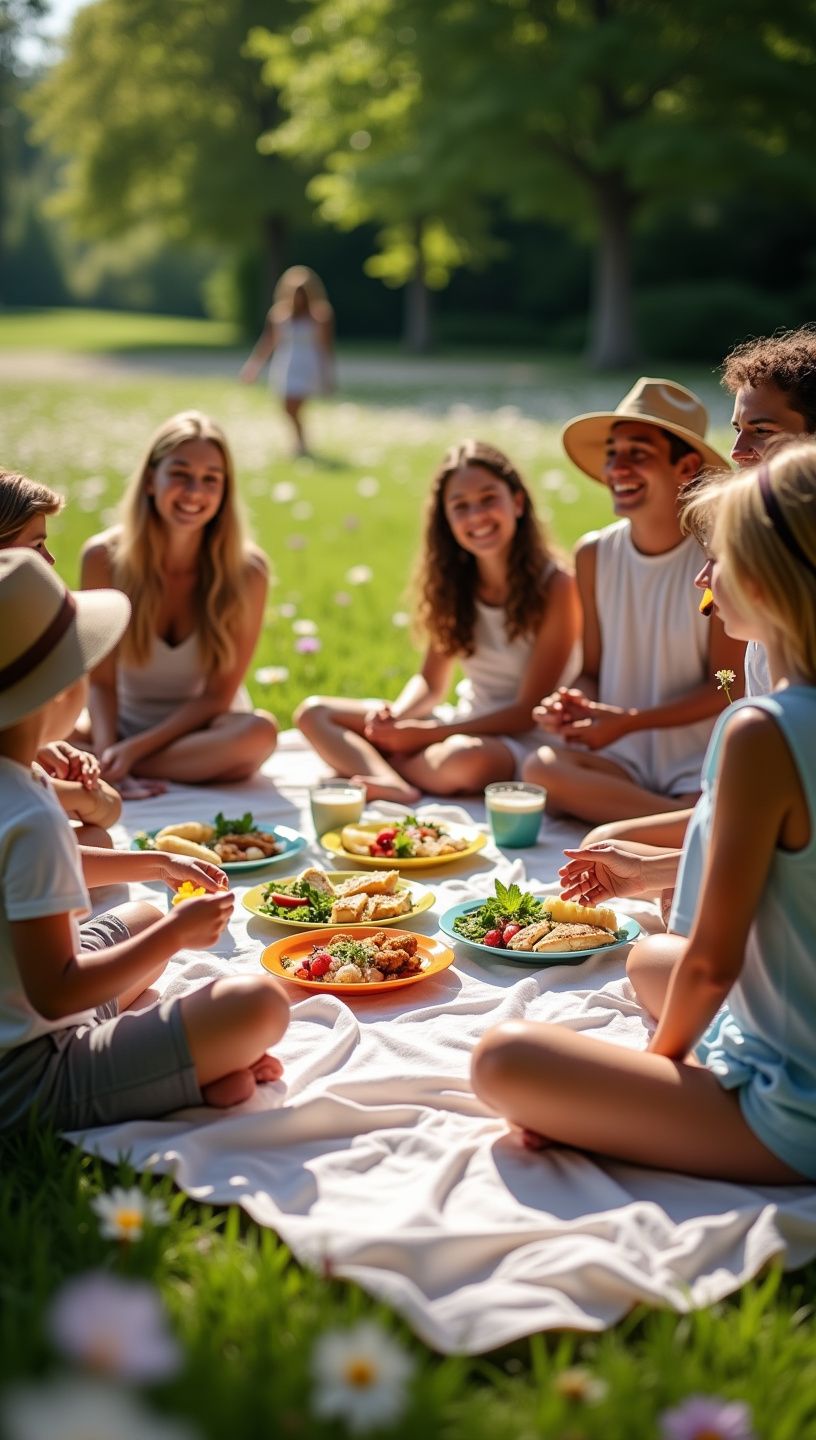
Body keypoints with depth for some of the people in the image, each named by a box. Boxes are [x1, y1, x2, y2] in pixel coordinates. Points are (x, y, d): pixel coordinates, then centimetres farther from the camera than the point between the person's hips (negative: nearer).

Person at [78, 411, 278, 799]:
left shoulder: (246, 571, -14)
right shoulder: (104, 557, -12)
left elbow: (217, 696, -12)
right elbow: (101, 681, -9)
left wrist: (135, 749, -21)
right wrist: (107, 752, -28)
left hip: (202, 733, 0)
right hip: (126, 724, 0)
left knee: (259, 731, -35)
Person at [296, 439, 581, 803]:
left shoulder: (554, 588, -15)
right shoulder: (454, 583, 4)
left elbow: (529, 712, -15)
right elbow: (431, 683, 7)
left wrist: (425, 733, -18)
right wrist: (394, 718, -16)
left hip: (523, 740, -6)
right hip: (464, 726, 7)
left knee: (464, 759, -42)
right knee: (314, 712, -5)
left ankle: (376, 761, -13)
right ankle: (390, 785, -31)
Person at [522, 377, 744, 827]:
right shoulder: (594, 555, 4)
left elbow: (724, 688, -7)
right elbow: (592, 670, 10)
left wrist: (628, 721, -18)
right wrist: (574, 705, -14)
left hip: (701, 762, -5)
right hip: (619, 759, 5)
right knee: (540, 767, -28)